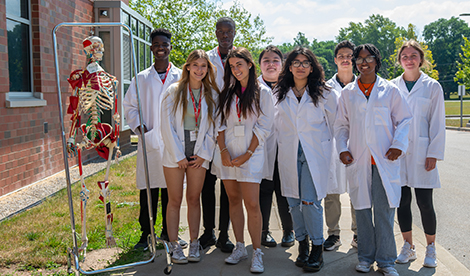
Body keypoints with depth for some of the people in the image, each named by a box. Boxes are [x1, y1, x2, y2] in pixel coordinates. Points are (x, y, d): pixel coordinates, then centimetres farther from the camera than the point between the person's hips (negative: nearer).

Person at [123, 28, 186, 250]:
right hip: (149, 141, 0)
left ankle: (169, 232, 20)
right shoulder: (141, 79, 10)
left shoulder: (181, 77, 9)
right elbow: (129, 106, 12)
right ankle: (146, 234, 10)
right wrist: (138, 126, -4)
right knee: (148, 190, 0)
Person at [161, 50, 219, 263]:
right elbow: (167, 126, -5)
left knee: (194, 199, 7)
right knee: (175, 200, 2)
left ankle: (194, 244, 15)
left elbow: (212, 127, 6)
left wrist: (203, 154, -3)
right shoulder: (174, 91, -1)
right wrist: (179, 156, -9)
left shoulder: (211, 94, 6)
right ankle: (174, 246, 9)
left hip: (199, 154, 2)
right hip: (175, 153, -2)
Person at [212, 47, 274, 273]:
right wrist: (223, 151, -5)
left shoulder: (262, 93, 1)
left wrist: (247, 155, -10)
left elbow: (263, 128, -4)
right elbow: (220, 124, 9)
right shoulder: (227, 93, 12)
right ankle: (239, 247, 18)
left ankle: (257, 253, -1)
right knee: (233, 200, 8)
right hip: (227, 154, 4)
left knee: (252, 204, -8)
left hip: (250, 155, -4)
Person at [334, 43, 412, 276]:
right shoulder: (348, 93, 10)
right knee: (362, 209, 6)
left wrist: (398, 145, -5)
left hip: (384, 160, -1)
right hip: (358, 161, 2)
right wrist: (342, 149, 1)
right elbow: (341, 125, 14)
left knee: (384, 210, -2)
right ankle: (365, 256, 20)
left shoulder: (389, 90, 6)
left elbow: (404, 119, 8)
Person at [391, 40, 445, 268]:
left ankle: (430, 249, 16)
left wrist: (433, 154, -5)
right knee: (402, 201, 7)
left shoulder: (432, 86, 2)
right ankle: (408, 247, 21)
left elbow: (437, 123, 1)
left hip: (421, 152, -2)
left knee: (425, 203, -1)